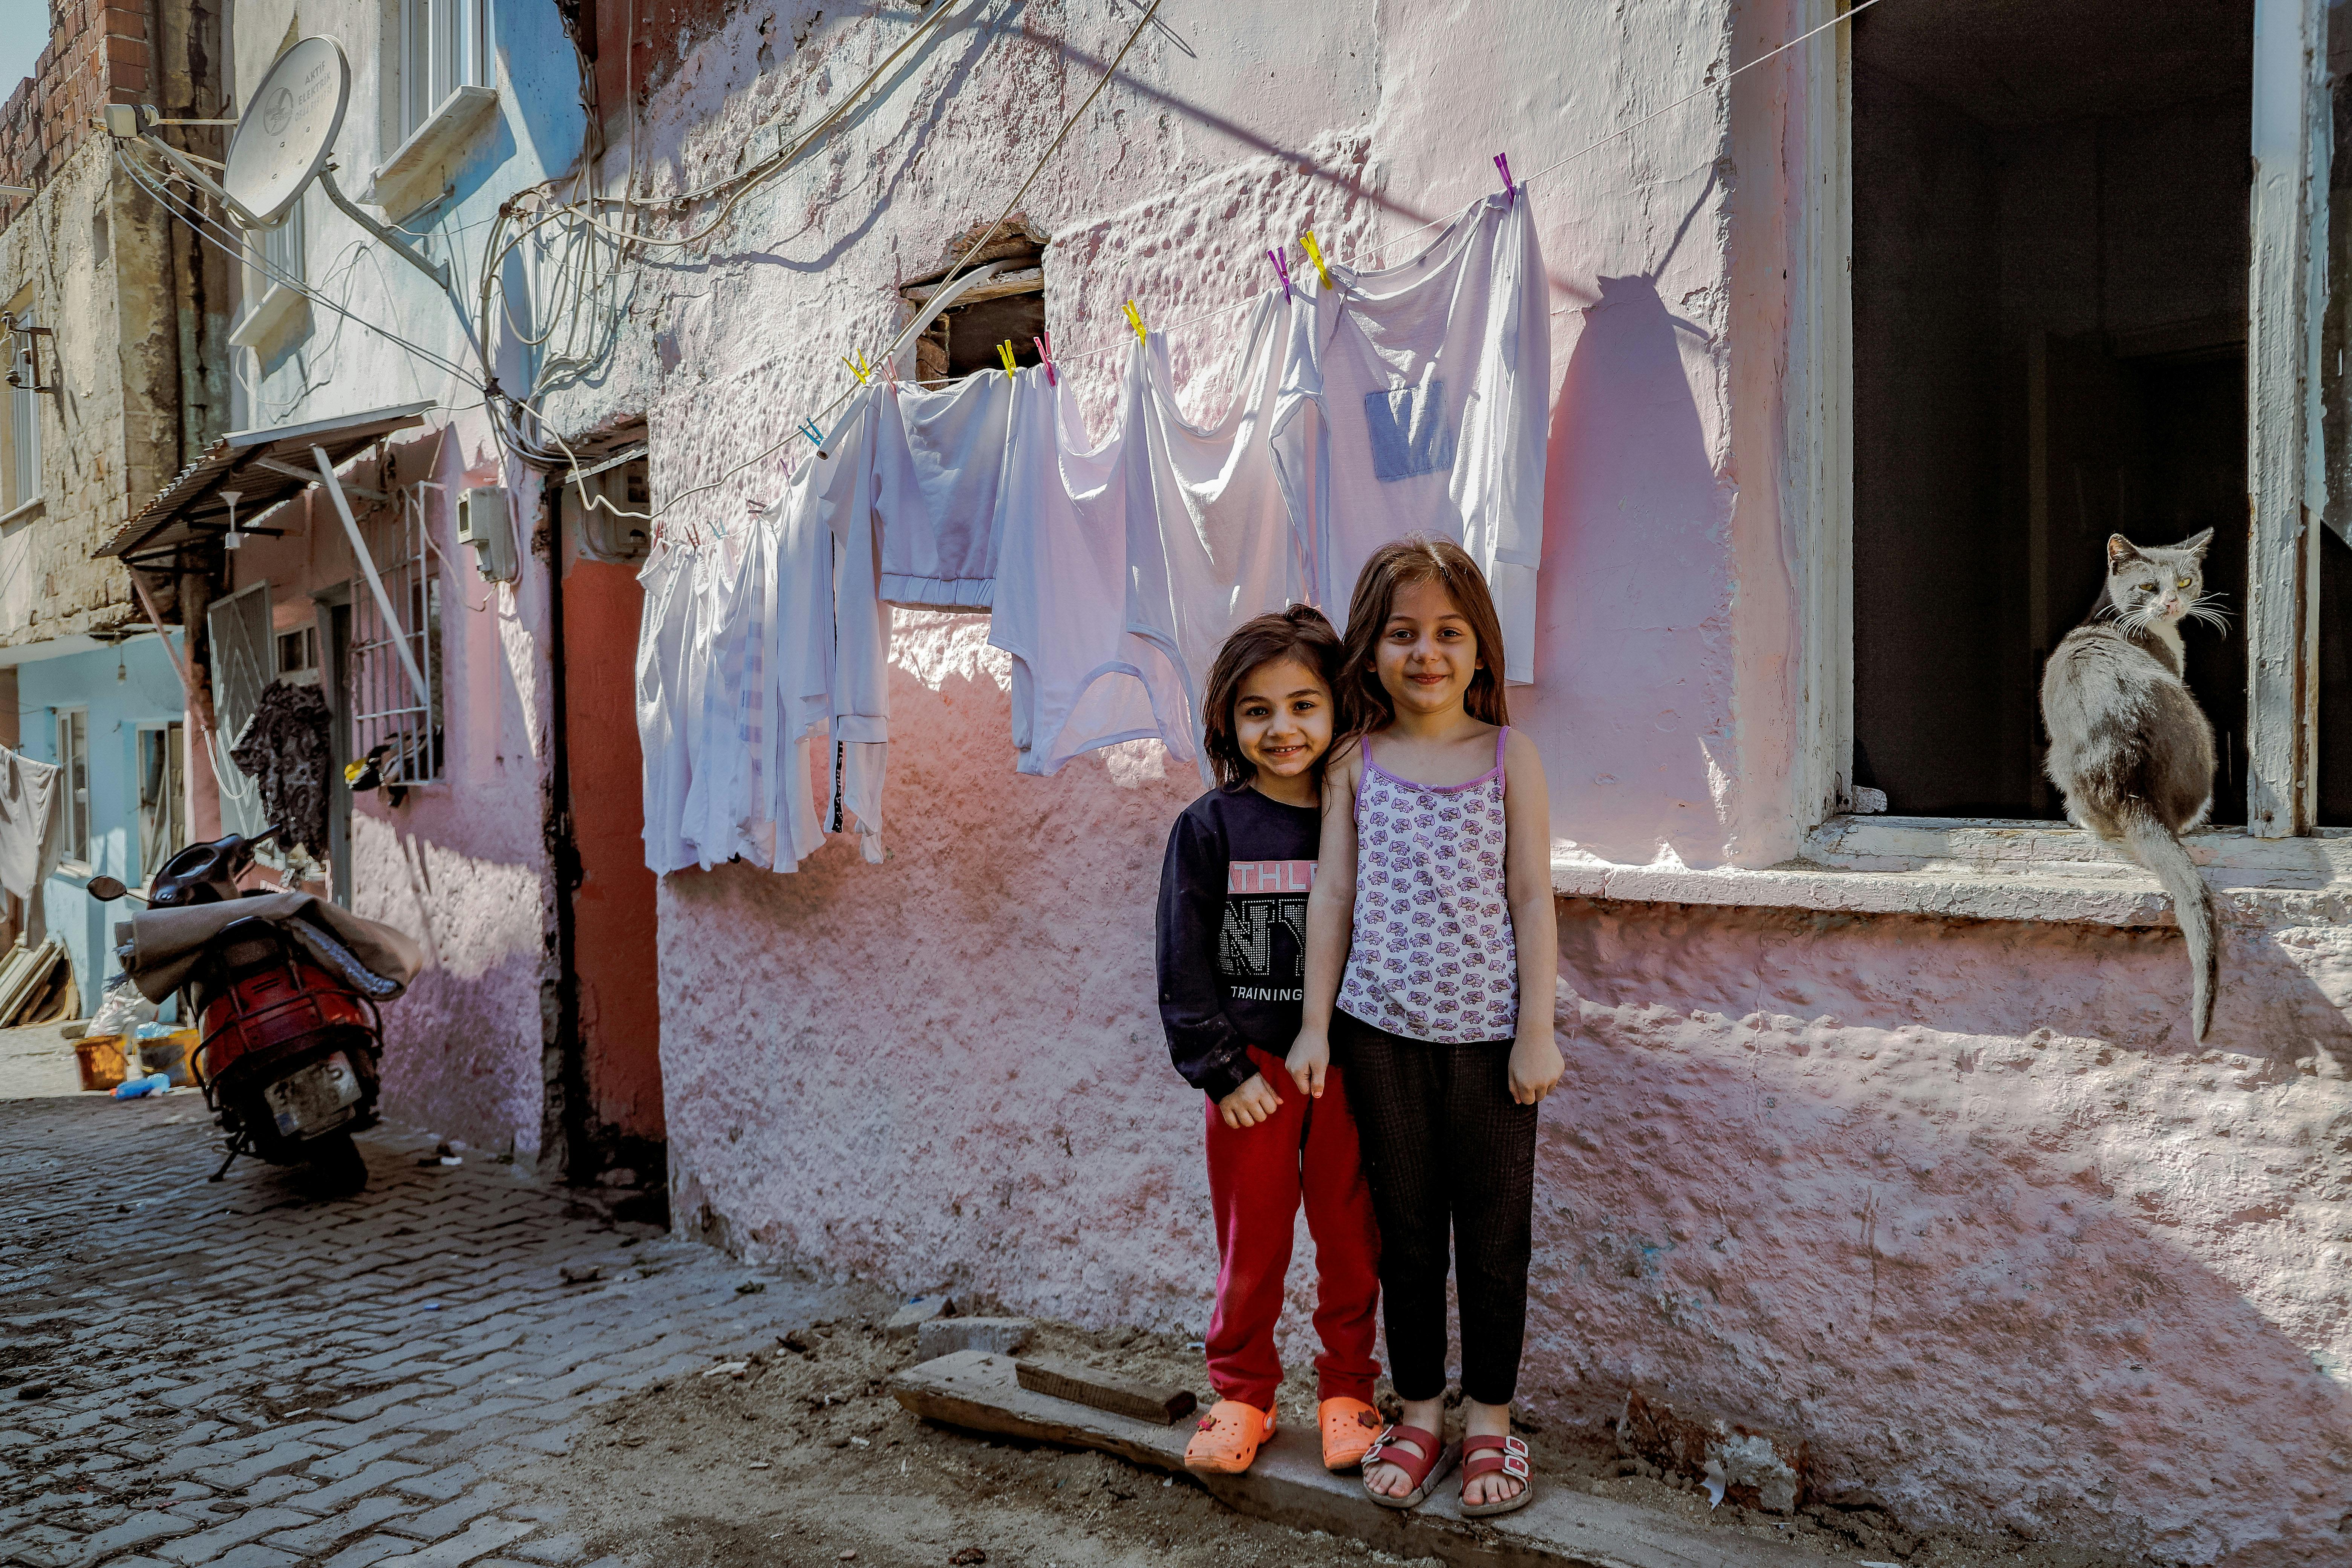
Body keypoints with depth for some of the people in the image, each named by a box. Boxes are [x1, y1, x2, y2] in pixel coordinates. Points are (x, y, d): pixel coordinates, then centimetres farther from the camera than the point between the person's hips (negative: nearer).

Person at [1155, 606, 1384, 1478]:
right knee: (1251, 1243, 10)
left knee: (1352, 1239, 11)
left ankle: (1346, 1390, 30)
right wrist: (1223, 1071, -9)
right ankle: (1242, 1395, 29)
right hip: (1253, 1070, -1)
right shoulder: (1209, 828, -5)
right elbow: (1184, 965, -4)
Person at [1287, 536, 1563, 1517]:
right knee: (1404, 1229, 13)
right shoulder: (1354, 765, 2)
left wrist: (1537, 1030, -6)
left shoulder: (1507, 756, -1)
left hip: (1487, 1032, -1)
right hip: (1381, 1030, 1)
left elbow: (1532, 897, -2)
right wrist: (1316, 1024, 2)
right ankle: (1419, 1414, 28)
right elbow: (1334, 895, 4)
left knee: (1493, 1233, 10)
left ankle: (1488, 1418, 27)